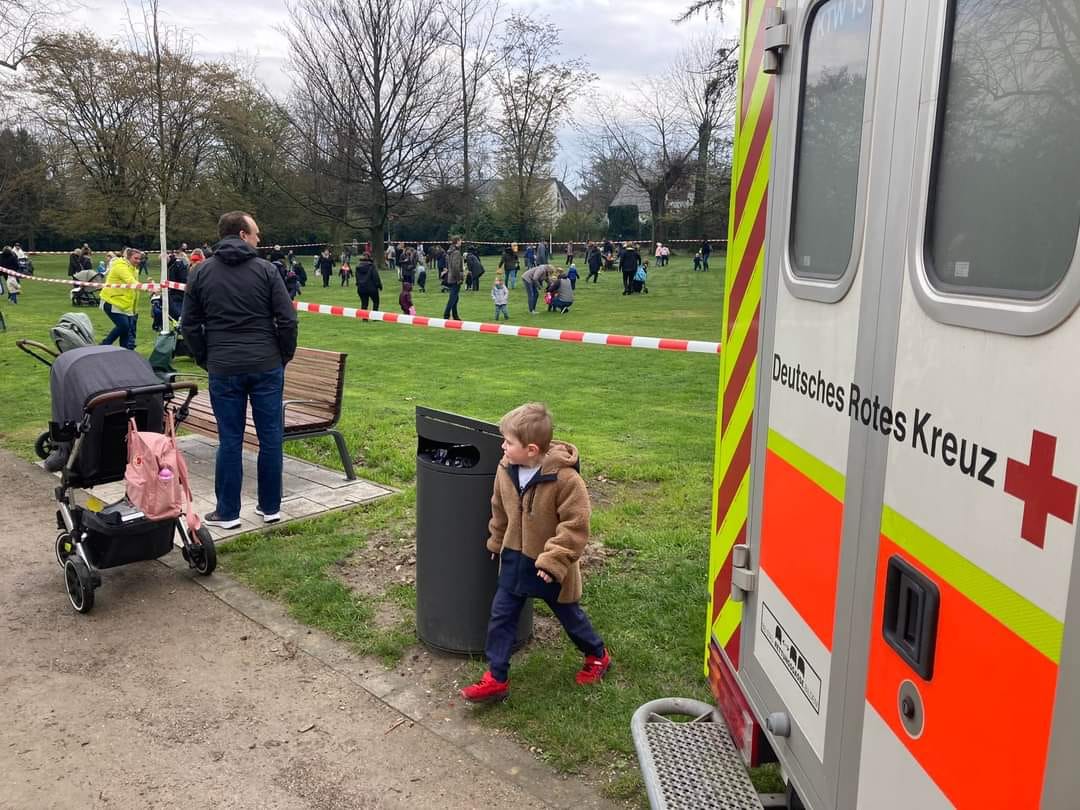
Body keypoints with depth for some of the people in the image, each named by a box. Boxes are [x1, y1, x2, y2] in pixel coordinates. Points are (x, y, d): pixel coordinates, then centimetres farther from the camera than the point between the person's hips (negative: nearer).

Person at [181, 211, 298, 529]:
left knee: (230, 440, 6)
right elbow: (287, 320, -5)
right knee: (271, 437, 8)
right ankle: (270, 507, 16)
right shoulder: (266, 269, -2)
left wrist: (205, 360, 15)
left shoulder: (202, 272, 6)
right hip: (266, 367, -1)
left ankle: (227, 512, 13)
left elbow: (189, 325, 7)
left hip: (224, 369, 2)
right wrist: (283, 357, 7)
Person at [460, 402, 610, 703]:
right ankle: (496, 679, 16)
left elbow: (575, 525, -23)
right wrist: (497, 542, 19)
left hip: (551, 566, -5)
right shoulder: (505, 470, -9)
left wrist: (553, 560, -25)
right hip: (514, 559, 5)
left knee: (569, 615, 15)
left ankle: (598, 655, 42)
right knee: (501, 615, 5)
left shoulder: (565, 479, -28)